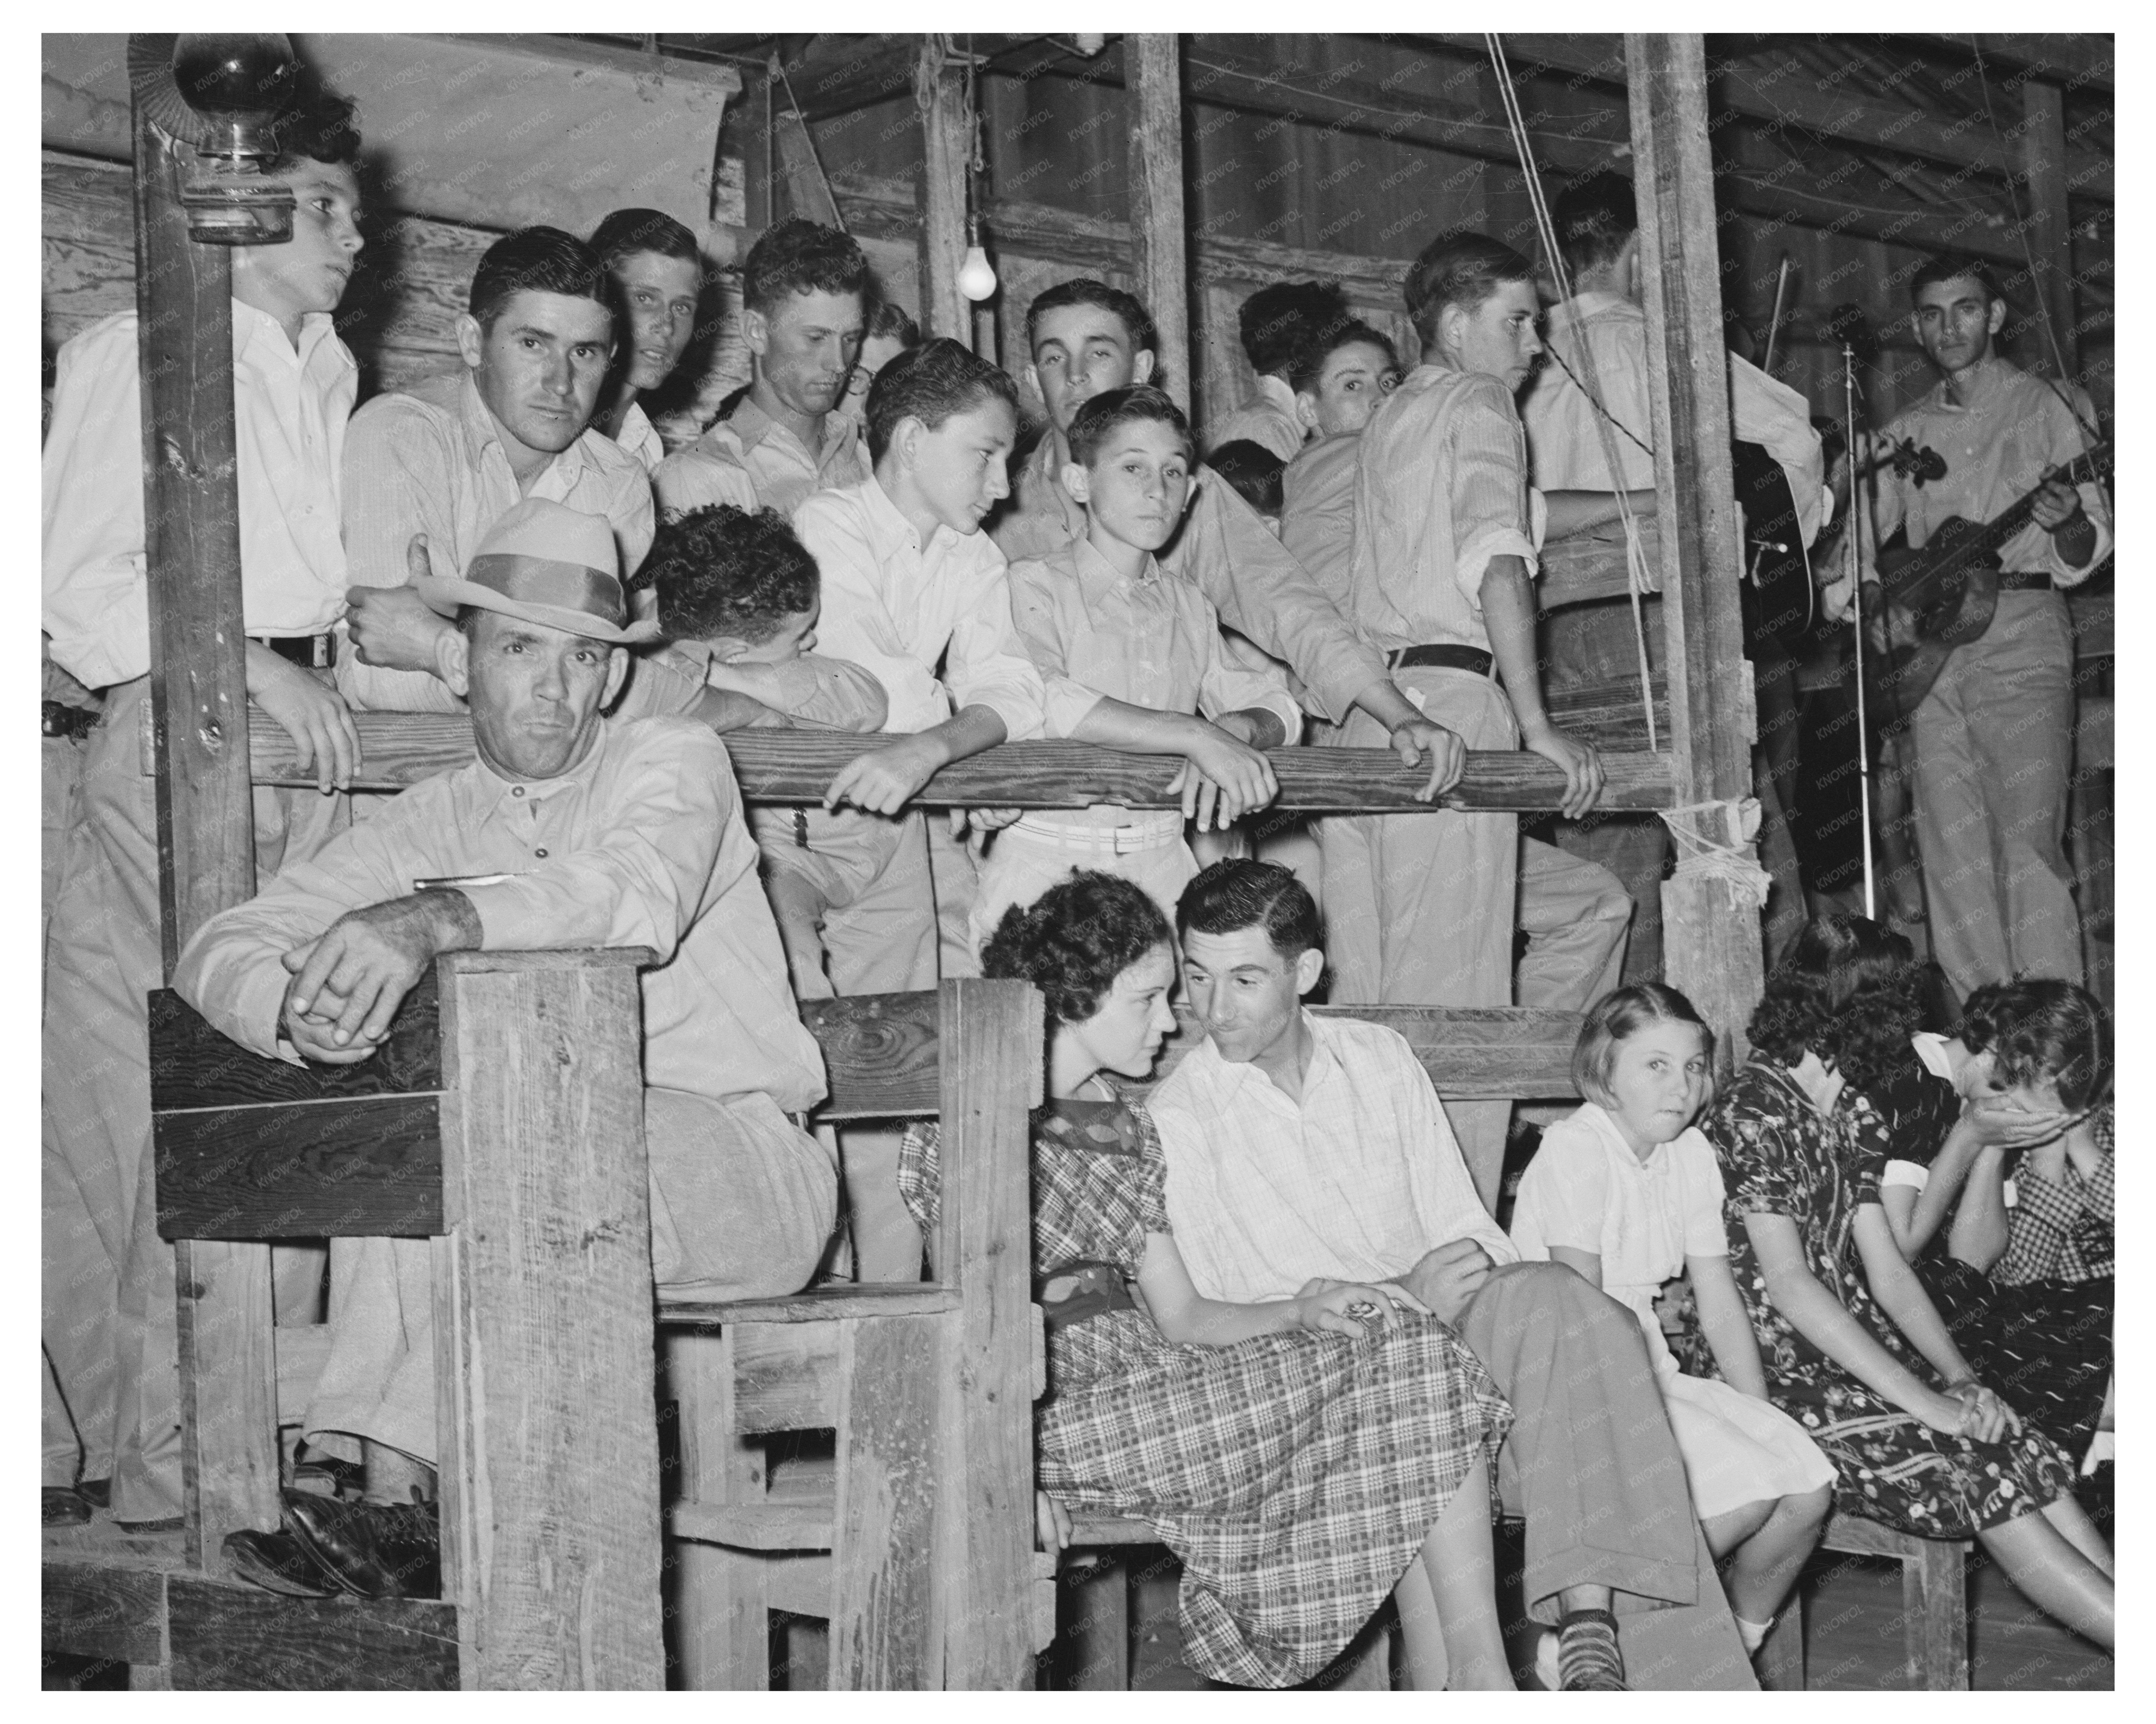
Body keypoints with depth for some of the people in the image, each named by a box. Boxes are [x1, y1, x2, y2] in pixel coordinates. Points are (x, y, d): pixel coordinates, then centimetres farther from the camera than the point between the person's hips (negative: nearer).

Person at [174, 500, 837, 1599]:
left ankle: (406, 1492, -29)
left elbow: (639, 896, -26)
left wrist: (431, 920, -42)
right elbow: (217, 950, 3)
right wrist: (296, 1007, -23)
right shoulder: (430, 825, 12)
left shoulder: (673, 762, -1)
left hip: (742, 1165, -4)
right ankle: (392, 1496, -29)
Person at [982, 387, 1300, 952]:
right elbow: (1036, 702, -19)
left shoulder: (1187, 605, 16)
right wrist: (1195, 735, -21)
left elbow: (1276, 705, 12)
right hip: (1047, 860, -4)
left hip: (1161, 863, 5)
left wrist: (1234, 732, -12)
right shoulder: (1034, 587, -2)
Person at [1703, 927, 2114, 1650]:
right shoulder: (1753, 1115, -15)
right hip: (1779, 1373, -8)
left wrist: (1959, 1379, -5)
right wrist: (1925, 1401, -23)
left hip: (1854, 1354, 8)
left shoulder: (1852, 1114, 13)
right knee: (1975, 1472, -22)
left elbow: (1887, 1270, 12)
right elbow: (1788, 1284, -21)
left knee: (2027, 1452, -14)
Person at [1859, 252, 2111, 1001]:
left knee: (2029, 842, -13)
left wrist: (2068, 525, -22)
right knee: (1952, 850, 1)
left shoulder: (2050, 407, 5)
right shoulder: (1905, 433, 17)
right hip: (1928, 648, 4)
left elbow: (2089, 550, 0)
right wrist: (1872, 596, -1)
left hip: (2021, 635, -4)